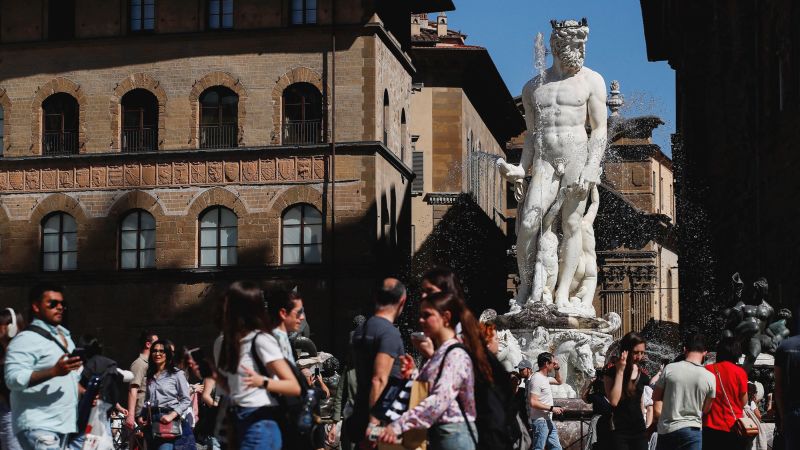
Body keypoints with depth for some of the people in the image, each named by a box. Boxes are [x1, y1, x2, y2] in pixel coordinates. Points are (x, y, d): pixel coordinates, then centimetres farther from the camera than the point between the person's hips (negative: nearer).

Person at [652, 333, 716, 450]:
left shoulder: (669, 369, -6)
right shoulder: (709, 377, -6)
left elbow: (656, 396, 5)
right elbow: (706, 408, 7)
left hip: (666, 429, 1)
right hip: (692, 430, -1)